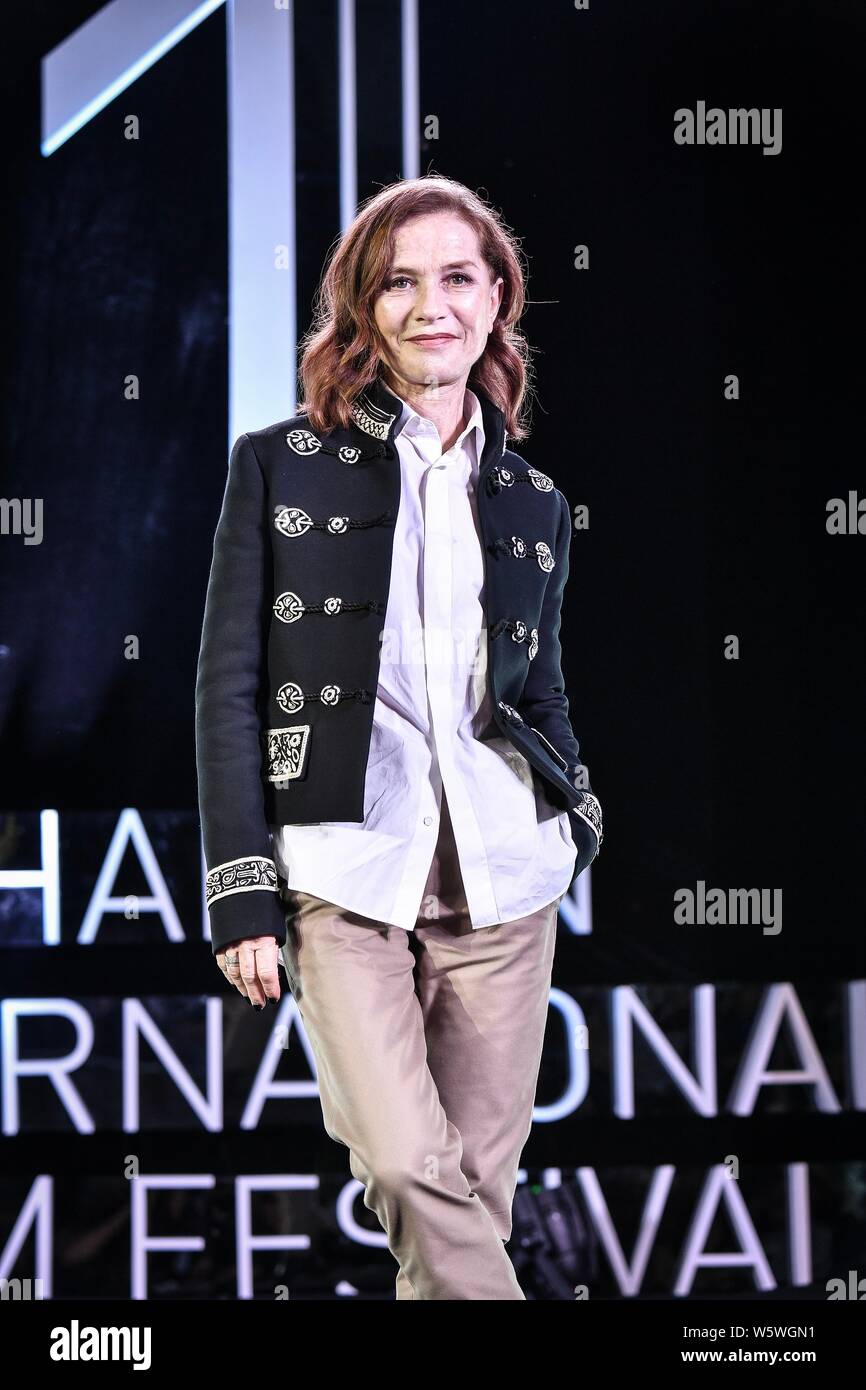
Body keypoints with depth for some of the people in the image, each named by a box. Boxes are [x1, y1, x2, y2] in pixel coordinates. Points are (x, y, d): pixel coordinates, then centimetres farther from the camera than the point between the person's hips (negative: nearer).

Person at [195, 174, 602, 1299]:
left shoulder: (533, 503, 14)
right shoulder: (280, 466, 4)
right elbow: (230, 688, 2)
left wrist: (576, 817, 3)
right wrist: (243, 895, -4)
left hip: (502, 875, 3)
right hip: (347, 873, -3)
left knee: (478, 1184, 1)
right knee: (410, 1166, -20)